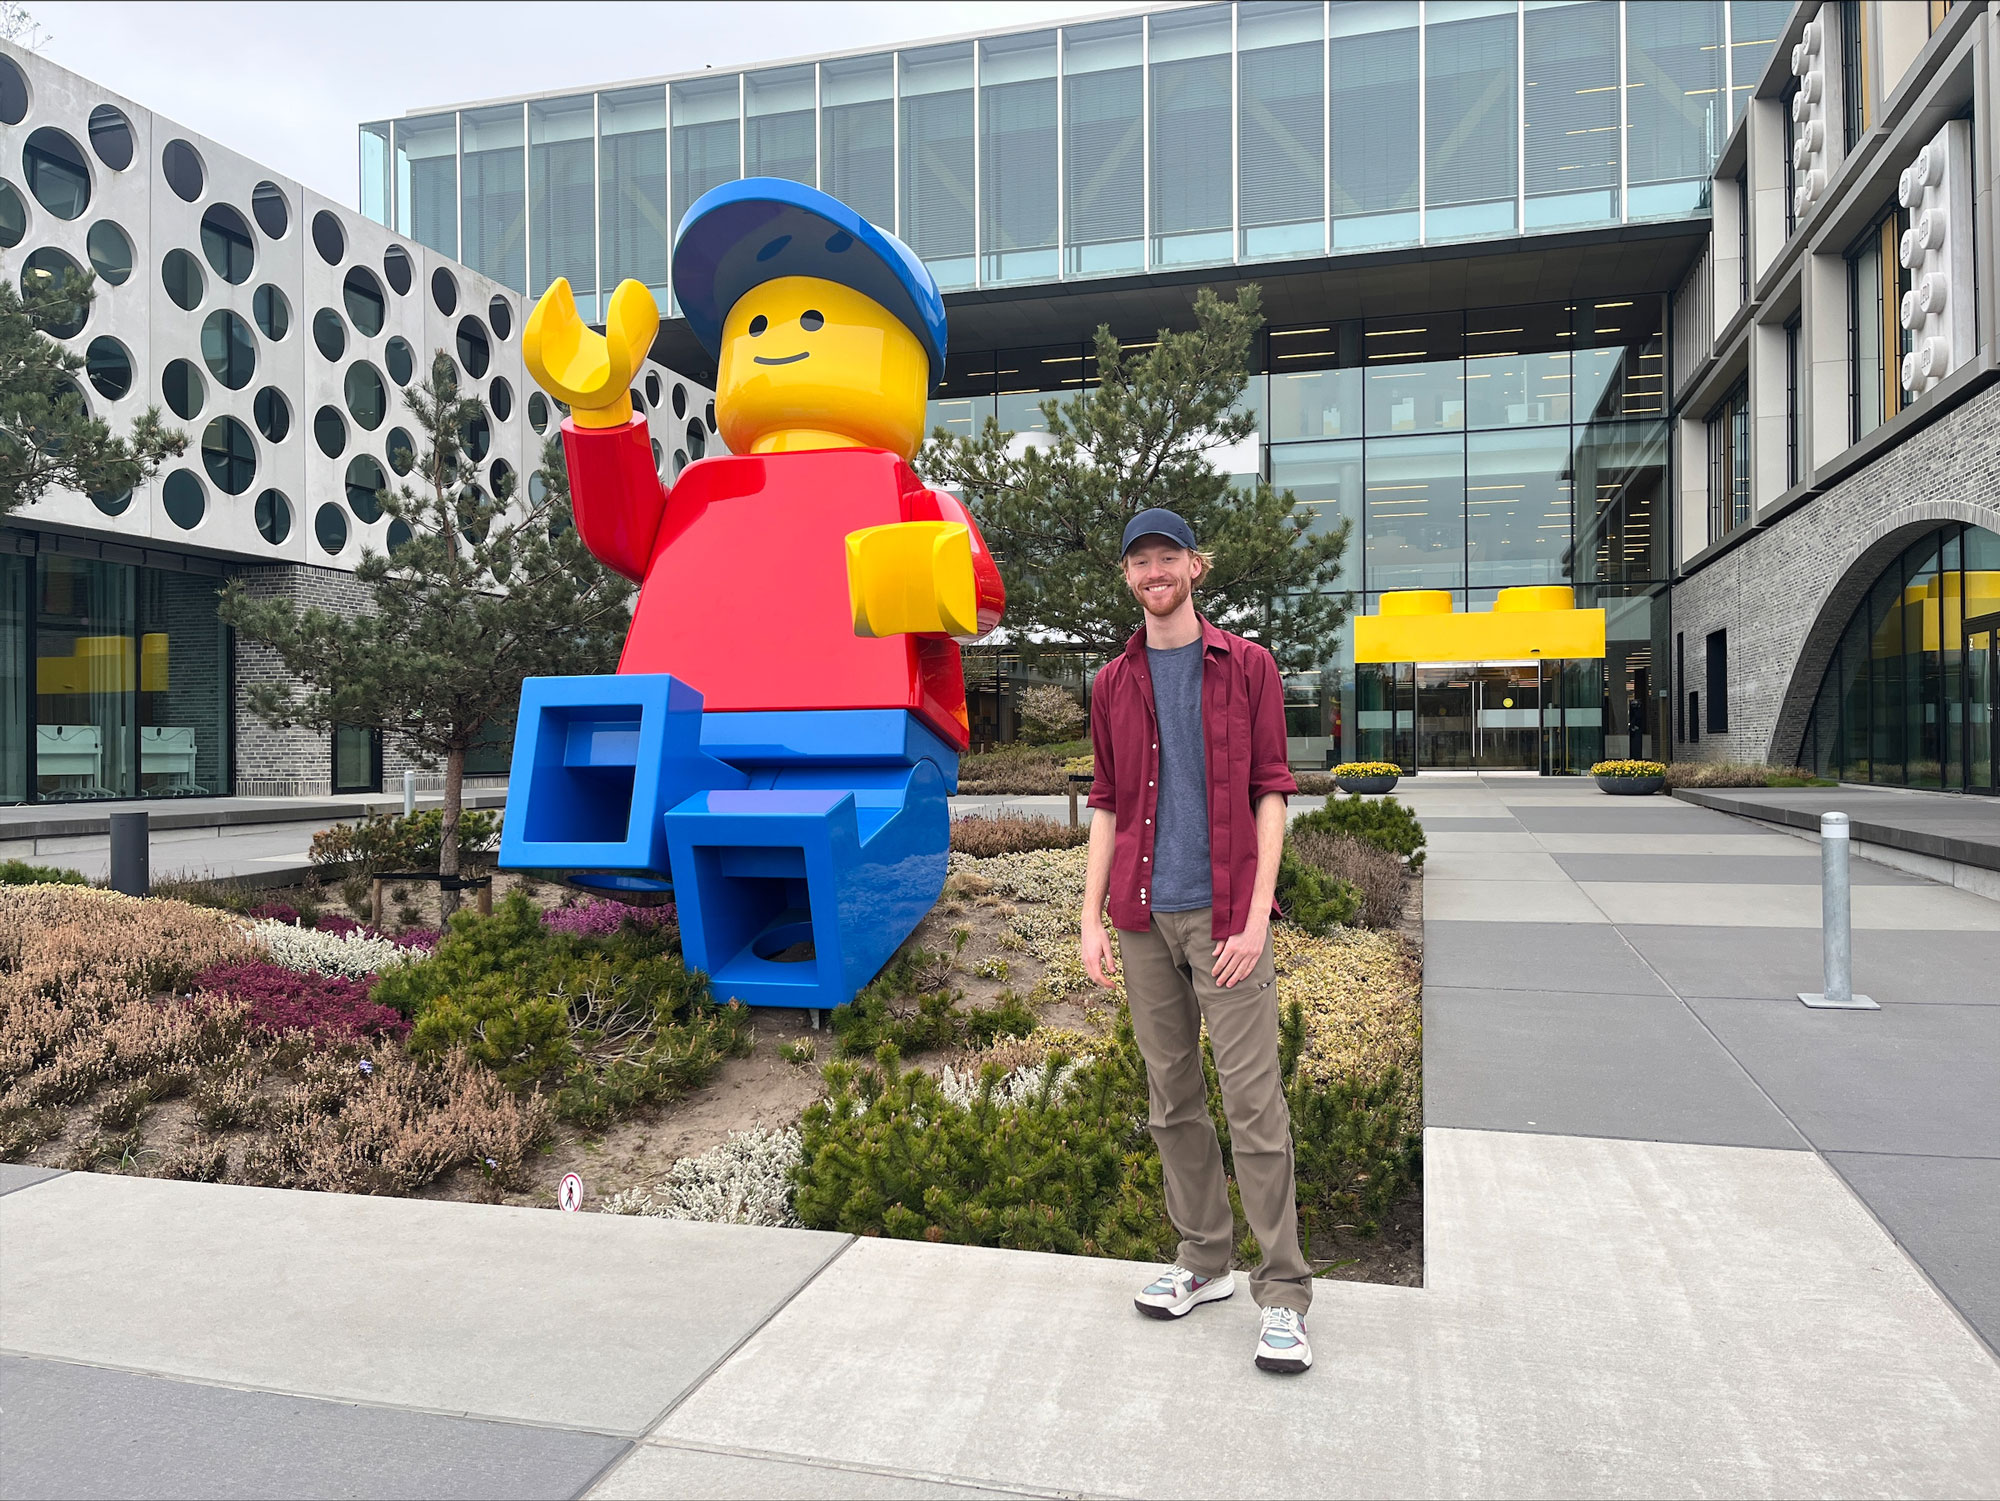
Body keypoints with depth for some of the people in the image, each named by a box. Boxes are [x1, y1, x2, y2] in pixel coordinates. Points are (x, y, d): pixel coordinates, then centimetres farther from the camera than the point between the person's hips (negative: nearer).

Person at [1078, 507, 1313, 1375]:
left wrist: (1255, 919, -10)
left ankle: (1282, 1295, 7)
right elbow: (1106, 806, 12)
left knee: (1252, 1101, -4)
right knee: (1172, 1099, 11)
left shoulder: (1248, 668, 1)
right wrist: (1092, 920, 5)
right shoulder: (1113, 684, 10)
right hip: (1144, 920, 4)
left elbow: (1271, 794, -2)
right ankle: (1203, 1261, 25)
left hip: (1223, 917, -3)